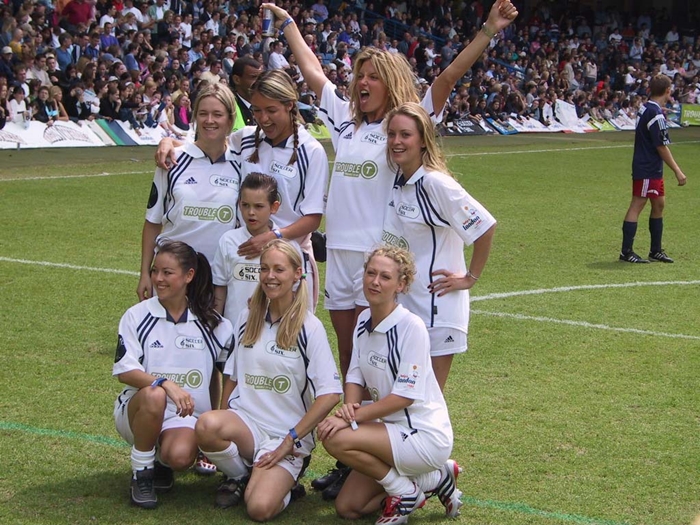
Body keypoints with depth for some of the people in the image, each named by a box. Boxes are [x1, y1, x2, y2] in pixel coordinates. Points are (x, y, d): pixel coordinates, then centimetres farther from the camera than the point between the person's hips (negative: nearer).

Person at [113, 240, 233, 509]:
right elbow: (124, 371, -10)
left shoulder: (213, 324, 3)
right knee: (153, 395, -37)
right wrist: (165, 383, -26)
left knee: (180, 456, -33)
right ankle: (141, 473, -15)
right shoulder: (137, 316, -1)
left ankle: (161, 461, 8)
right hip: (138, 408, 0)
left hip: (186, 416, 0)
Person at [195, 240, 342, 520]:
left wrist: (291, 439, -11)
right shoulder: (247, 319, 11)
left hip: (286, 436, -4)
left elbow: (330, 394, -9)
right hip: (245, 423, 4)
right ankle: (240, 478, -1)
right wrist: (224, 423, 2)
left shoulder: (309, 327, -4)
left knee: (260, 508, -28)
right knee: (207, 426, -33)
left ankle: (283, 479, 9)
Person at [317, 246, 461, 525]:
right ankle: (433, 478, 16)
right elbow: (355, 375, 6)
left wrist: (352, 418, -25)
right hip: (393, 429, 8)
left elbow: (405, 395, -22)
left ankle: (406, 492, -4)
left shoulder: (411, 327, -20)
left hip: (426, 436, -8)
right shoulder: (364, 321, 4)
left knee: (336, 439, -26)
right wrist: (349, 405, -17)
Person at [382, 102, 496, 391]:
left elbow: (485, 227, -18)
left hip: (437, 307, -7)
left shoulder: (435, 183, -17)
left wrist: (470, 278, -11)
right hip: (402, 304, 8)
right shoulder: (396, 181, 6)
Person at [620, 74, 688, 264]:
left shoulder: (646, 109, 9)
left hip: (653, 170, 10)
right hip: (647, 170, -10)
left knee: (659, 204, 14)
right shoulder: (656, 114, -19)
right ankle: (626, 252, -2)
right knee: (636, 206, -6)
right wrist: (677, 171, -16)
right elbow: (662, 147, -19)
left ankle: (656, 251, 22)